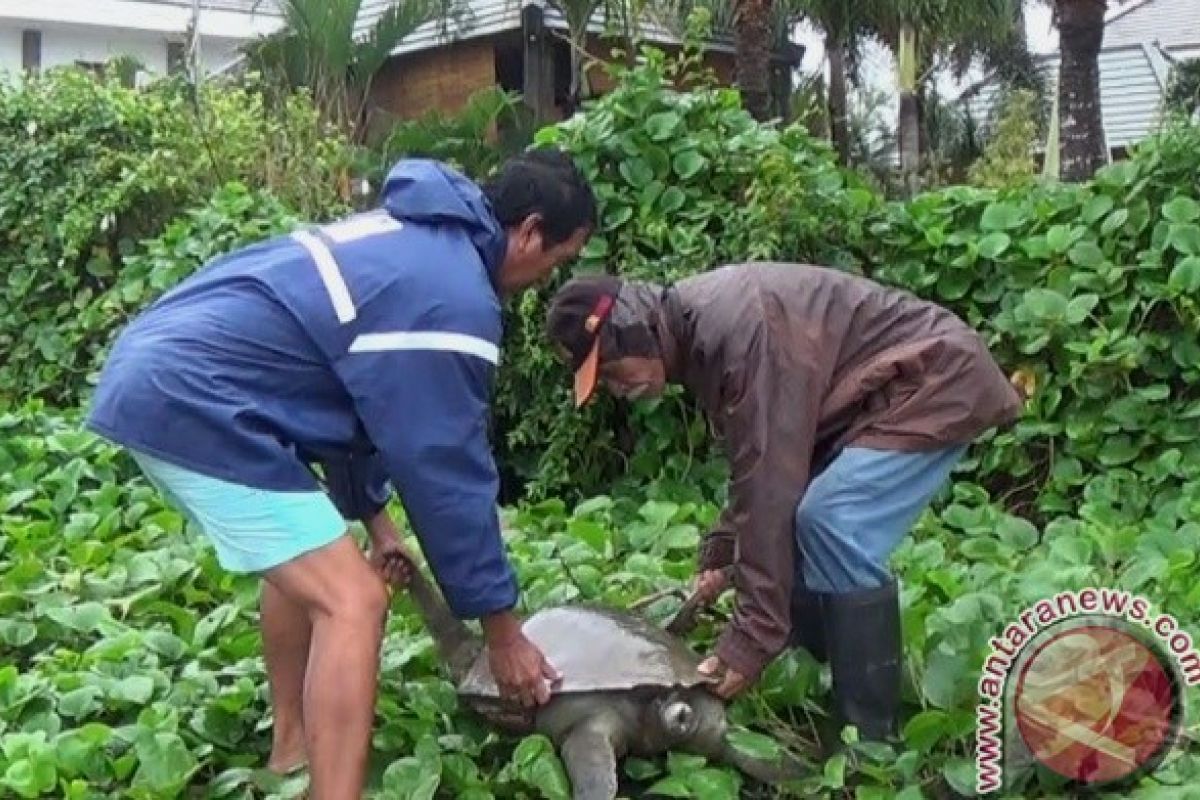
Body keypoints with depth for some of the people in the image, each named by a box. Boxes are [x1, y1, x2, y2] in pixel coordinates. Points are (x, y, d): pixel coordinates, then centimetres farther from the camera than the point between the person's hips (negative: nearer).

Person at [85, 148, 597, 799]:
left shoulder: (414, 237, 15)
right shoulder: (453, 297, -16)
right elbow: (447, 471, -12)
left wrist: (372, 515, 24)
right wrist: (502, 629, -3)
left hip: (158, 372, 11)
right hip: (195, 401, -11)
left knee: (304, 561, 26)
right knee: (352, 600, -11)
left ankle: (293, 746, 38)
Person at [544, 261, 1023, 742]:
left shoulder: (735, 326, -29)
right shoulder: (694, 327, 1)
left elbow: (768, 482, -30)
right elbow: (756, 463, 12)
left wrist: (753, 637, -26)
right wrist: (721, 554, 6)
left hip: (936, 381, -10)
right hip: (874, 395, 10)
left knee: (833, 527, -24)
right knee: (793, 527, 3)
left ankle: (872, 740, -13)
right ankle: (826, 692, 15)